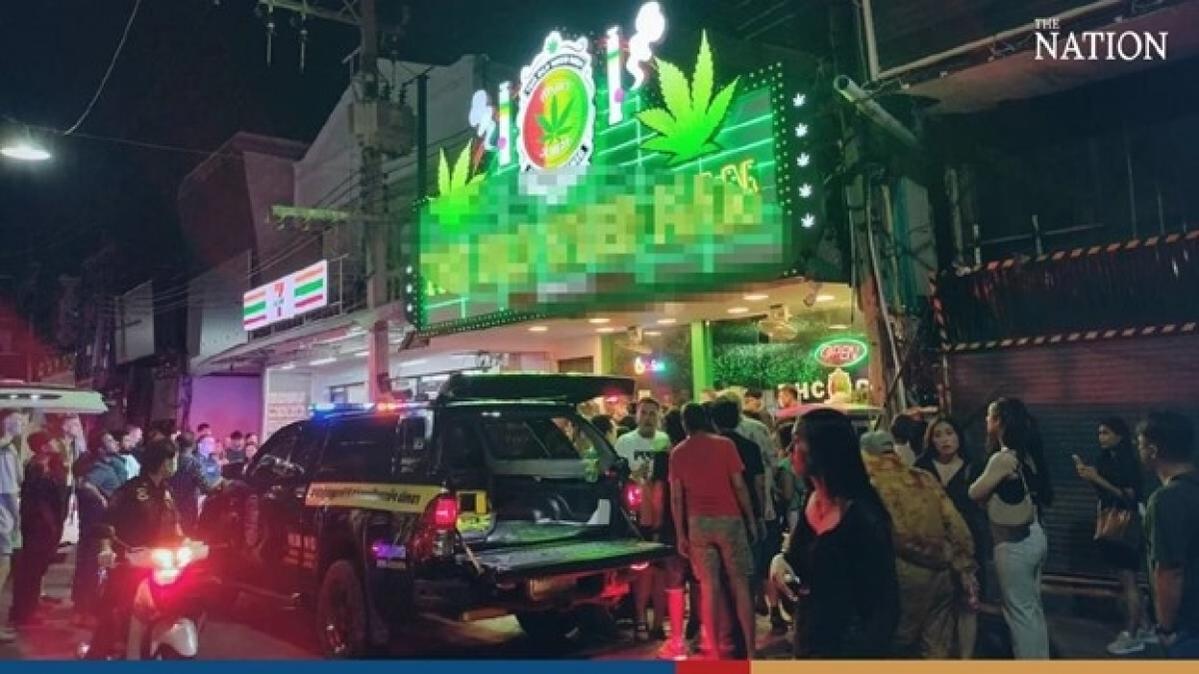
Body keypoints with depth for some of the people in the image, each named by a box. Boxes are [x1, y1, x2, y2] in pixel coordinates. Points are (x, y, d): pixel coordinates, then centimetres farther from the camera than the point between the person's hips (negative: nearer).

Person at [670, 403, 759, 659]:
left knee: (709, 588, 6)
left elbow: (676, 497, 2)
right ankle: (750, 650, 7)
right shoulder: (725, 445, -1)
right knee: (740, 585, 5)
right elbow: (739, 486, -4)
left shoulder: (677, 453, 5)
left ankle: (714, 652, 7)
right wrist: (751, 520, 5)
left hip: (698, 523, 2)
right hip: (729, 519, -2)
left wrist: (680, 534, 7)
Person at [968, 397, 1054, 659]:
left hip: (1014, 544, -9)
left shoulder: (1003, 458, -22)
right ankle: (1041, 660, 30)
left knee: (1019, 612, 4)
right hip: (1034, 537, 9)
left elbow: (975, 493, -12)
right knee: (1034, 608, 19)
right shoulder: (1026, 454, 5)